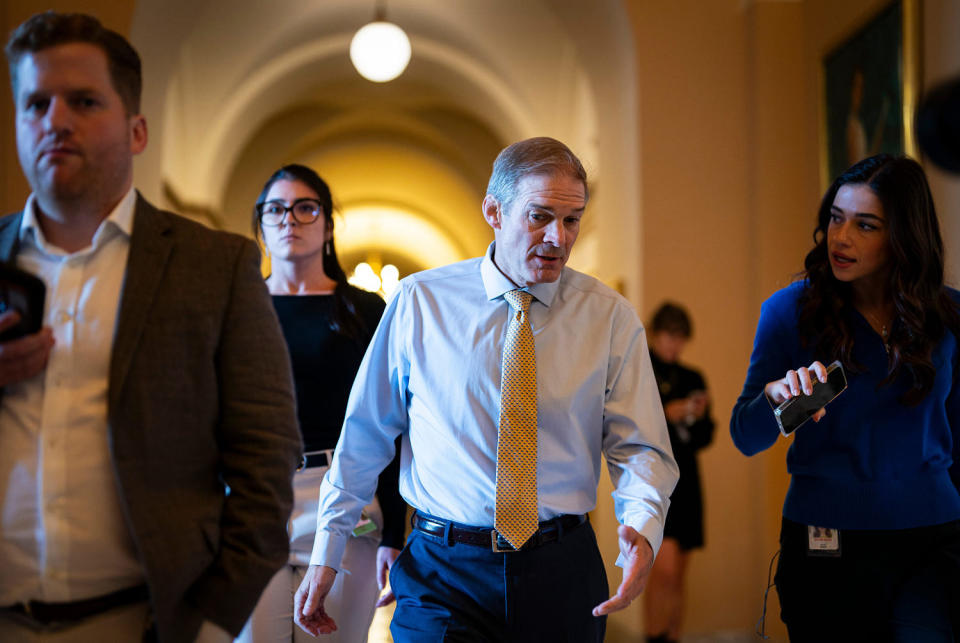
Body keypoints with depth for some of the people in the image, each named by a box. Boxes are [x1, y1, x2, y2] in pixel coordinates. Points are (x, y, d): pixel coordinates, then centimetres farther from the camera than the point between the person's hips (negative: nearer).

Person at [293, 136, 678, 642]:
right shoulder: (421, 301, -1)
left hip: (562, 572, 2)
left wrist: (642, 528, -23)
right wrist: (326, 554, 4)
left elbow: (640, 447, -2)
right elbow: (364, 435, 4)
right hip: (443, 570, -1)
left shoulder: (610, 317, 1)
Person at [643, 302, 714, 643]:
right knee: (665, 569, -18)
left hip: (684, 483, 6)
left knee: (677, 576, 8)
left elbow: (703, 439, 15)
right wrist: (666, 414, -17)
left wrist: (699, 417, -5)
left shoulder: (692, 379, 16)